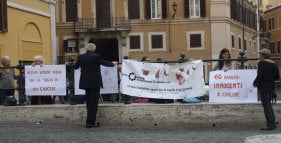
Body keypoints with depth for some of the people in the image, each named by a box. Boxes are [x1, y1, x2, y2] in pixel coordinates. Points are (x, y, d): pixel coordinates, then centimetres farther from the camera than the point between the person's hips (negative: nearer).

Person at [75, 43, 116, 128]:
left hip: (85, 83, 5)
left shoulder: (81, 57, 0)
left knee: (88, 101, 16)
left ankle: (91, 121, 21)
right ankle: (90, 122, -2)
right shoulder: (96, 57, -13)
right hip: (95, 83, -5)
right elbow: (105, 63, -1)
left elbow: (75, 67, 14)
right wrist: (113, 64, 19)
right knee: (93, 102, 0)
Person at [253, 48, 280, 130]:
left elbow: (259, 75, -19)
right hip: (271, 86, 7)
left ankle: (270, 125, -6)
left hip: (263, 86, -7)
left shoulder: (261, 63, -10)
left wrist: (255, 83, -3)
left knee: (266, 105, -4)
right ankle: (273, 123, 18)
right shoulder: (273, 64, 9)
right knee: (268, 104, 19)